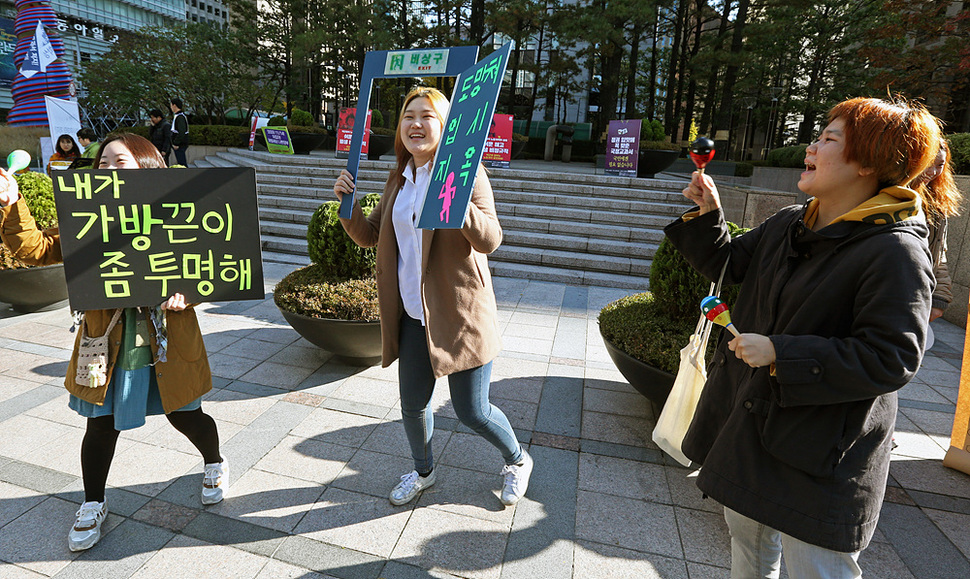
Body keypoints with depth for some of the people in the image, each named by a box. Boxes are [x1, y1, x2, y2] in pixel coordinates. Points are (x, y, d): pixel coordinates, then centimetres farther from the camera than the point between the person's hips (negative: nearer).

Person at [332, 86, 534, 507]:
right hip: (414, 315, 6)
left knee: (472, 412, 4)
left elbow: (490, 240, -21)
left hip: (460, 314, -6)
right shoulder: (399, 180, 9)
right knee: (412, 403, 16)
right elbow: (369, 235, 14)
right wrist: (348, 203, -4)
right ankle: (423, 472, 45)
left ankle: (517, 460, 36)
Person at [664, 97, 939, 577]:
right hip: (749, 420, 8)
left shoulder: (896, 252, -20)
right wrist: (708, 214, 1)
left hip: (819, 453, -7)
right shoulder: (787, 224, 3)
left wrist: (782, 354, -26)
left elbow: (890, 360, -23)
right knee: (746, 537, 27)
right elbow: (729, 264, 16)